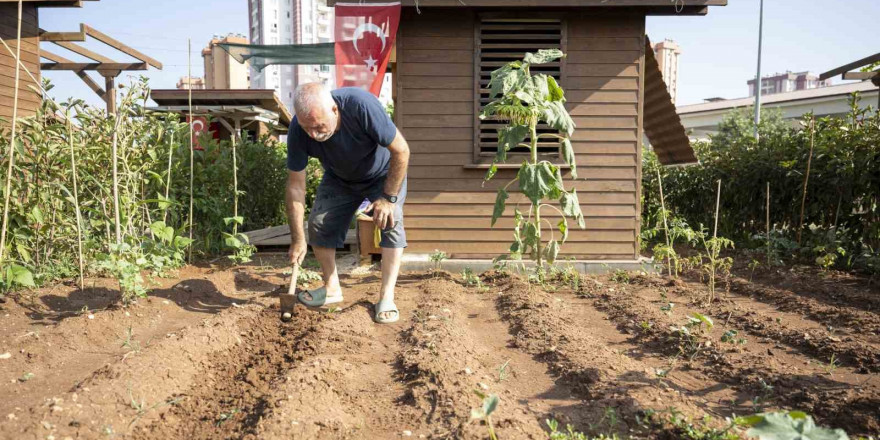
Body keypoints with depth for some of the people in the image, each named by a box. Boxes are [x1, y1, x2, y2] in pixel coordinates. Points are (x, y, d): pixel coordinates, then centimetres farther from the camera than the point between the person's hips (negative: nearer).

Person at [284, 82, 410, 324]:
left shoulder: (361, 105, -41)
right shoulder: (298, 130, -29)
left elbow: (401, 151, -30)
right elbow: (295, 186, -21)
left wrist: (389, 197, -28)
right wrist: (298, 239, -21)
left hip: (384, 174, -3)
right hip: (339, 179, 4)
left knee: (390, 221, -23)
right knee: (319, 223, -6)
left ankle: (386, 297, -15)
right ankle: (332, 288, 14)